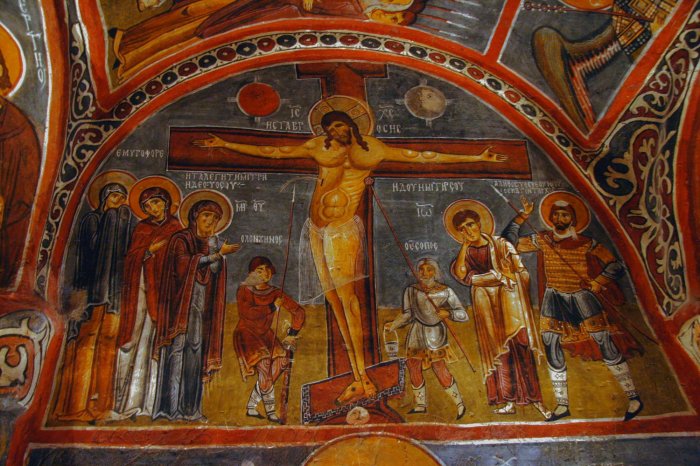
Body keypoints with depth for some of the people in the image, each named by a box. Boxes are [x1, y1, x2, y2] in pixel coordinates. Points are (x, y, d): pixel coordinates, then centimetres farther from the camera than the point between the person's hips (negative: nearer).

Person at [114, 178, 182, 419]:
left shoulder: (176, 229, 9)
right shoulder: (141, 229, 16)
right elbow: (131, 258, 6)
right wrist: (150, 250, -9)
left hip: (163, 289, -2)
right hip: (140, 289, 2)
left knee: (156, 341, -6)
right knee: (136, 337, -3)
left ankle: (149, 402, -3)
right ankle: (129, 400, 1)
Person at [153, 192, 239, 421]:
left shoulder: (214, 245, 17)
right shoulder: (180, 240, 0)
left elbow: (215, 272, 8)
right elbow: (184, 264, -19)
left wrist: (213, 247, -1)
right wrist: (217, 255, -18)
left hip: (202, 308, 6)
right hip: (181, 304, -5)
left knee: (195, 351, 3)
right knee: (178, 349, -10)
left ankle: (188, 408, 8)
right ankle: (170, 407, -6)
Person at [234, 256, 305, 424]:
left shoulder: (276, 293, 0)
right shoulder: (244, 290, -9)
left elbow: (298, 311, 7)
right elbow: (246, 312, -27)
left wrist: (292, 334, 4)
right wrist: (272, 307, -21)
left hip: (265, 335, 4)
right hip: (247, 334, -4)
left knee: (281, 360, -14)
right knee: (264, 362, -23)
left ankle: (251, 407, -3)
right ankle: (270, 411, -12)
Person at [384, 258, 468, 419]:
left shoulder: (445, 291, -7)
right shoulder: (411, 290, -1)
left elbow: (464, 315, -7)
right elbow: (407, 315, 8)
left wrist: (448, 313, -24)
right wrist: (393, 325, -4)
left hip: (435, 334, -3)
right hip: (416, 333, 4)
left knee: (441, 370, -9)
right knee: (413, 368, 7)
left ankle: (460, 405, 10)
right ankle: (420, 405, 26)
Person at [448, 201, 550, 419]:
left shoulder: (502, 245, 7)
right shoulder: (465, 253, 11)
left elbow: (522, 273, 4)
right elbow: (460, 273, -10)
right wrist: (465, 245, -6)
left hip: (509, 301, -1)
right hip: (486, 306, 1)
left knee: (520, 348, -9)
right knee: (499, 351, -3)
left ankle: (535, 399, -6)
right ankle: (509, 402, -2)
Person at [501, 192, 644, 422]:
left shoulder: (587, 244, -6)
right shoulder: (542, 240, 1)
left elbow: (616, 267, -4)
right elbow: (509, 241, -1)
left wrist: (597, 283, -20)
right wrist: (523, 215, -6)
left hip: (582, 297, -3)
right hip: (555, 299, 3)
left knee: (606, 345, -8)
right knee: (552, 348, -1)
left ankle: (633, 398, 7)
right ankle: (562, 405, 12)